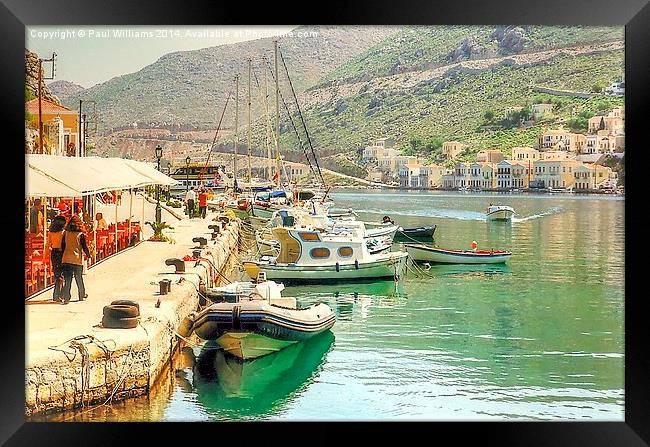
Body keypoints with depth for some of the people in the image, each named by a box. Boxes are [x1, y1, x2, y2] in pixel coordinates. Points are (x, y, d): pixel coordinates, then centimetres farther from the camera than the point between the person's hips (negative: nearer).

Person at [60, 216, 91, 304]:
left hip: (66, 259, 2)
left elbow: (63, 246, 9)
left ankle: (66, 297, -9)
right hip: (77, 259, -2)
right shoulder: (81, 235, -7)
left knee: (67, 279, 1)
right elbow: (84, 247, -3)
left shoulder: (66, 234, 2)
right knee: (79, 279, 13)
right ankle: (81, 296, 26)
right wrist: (88, 254, 14)